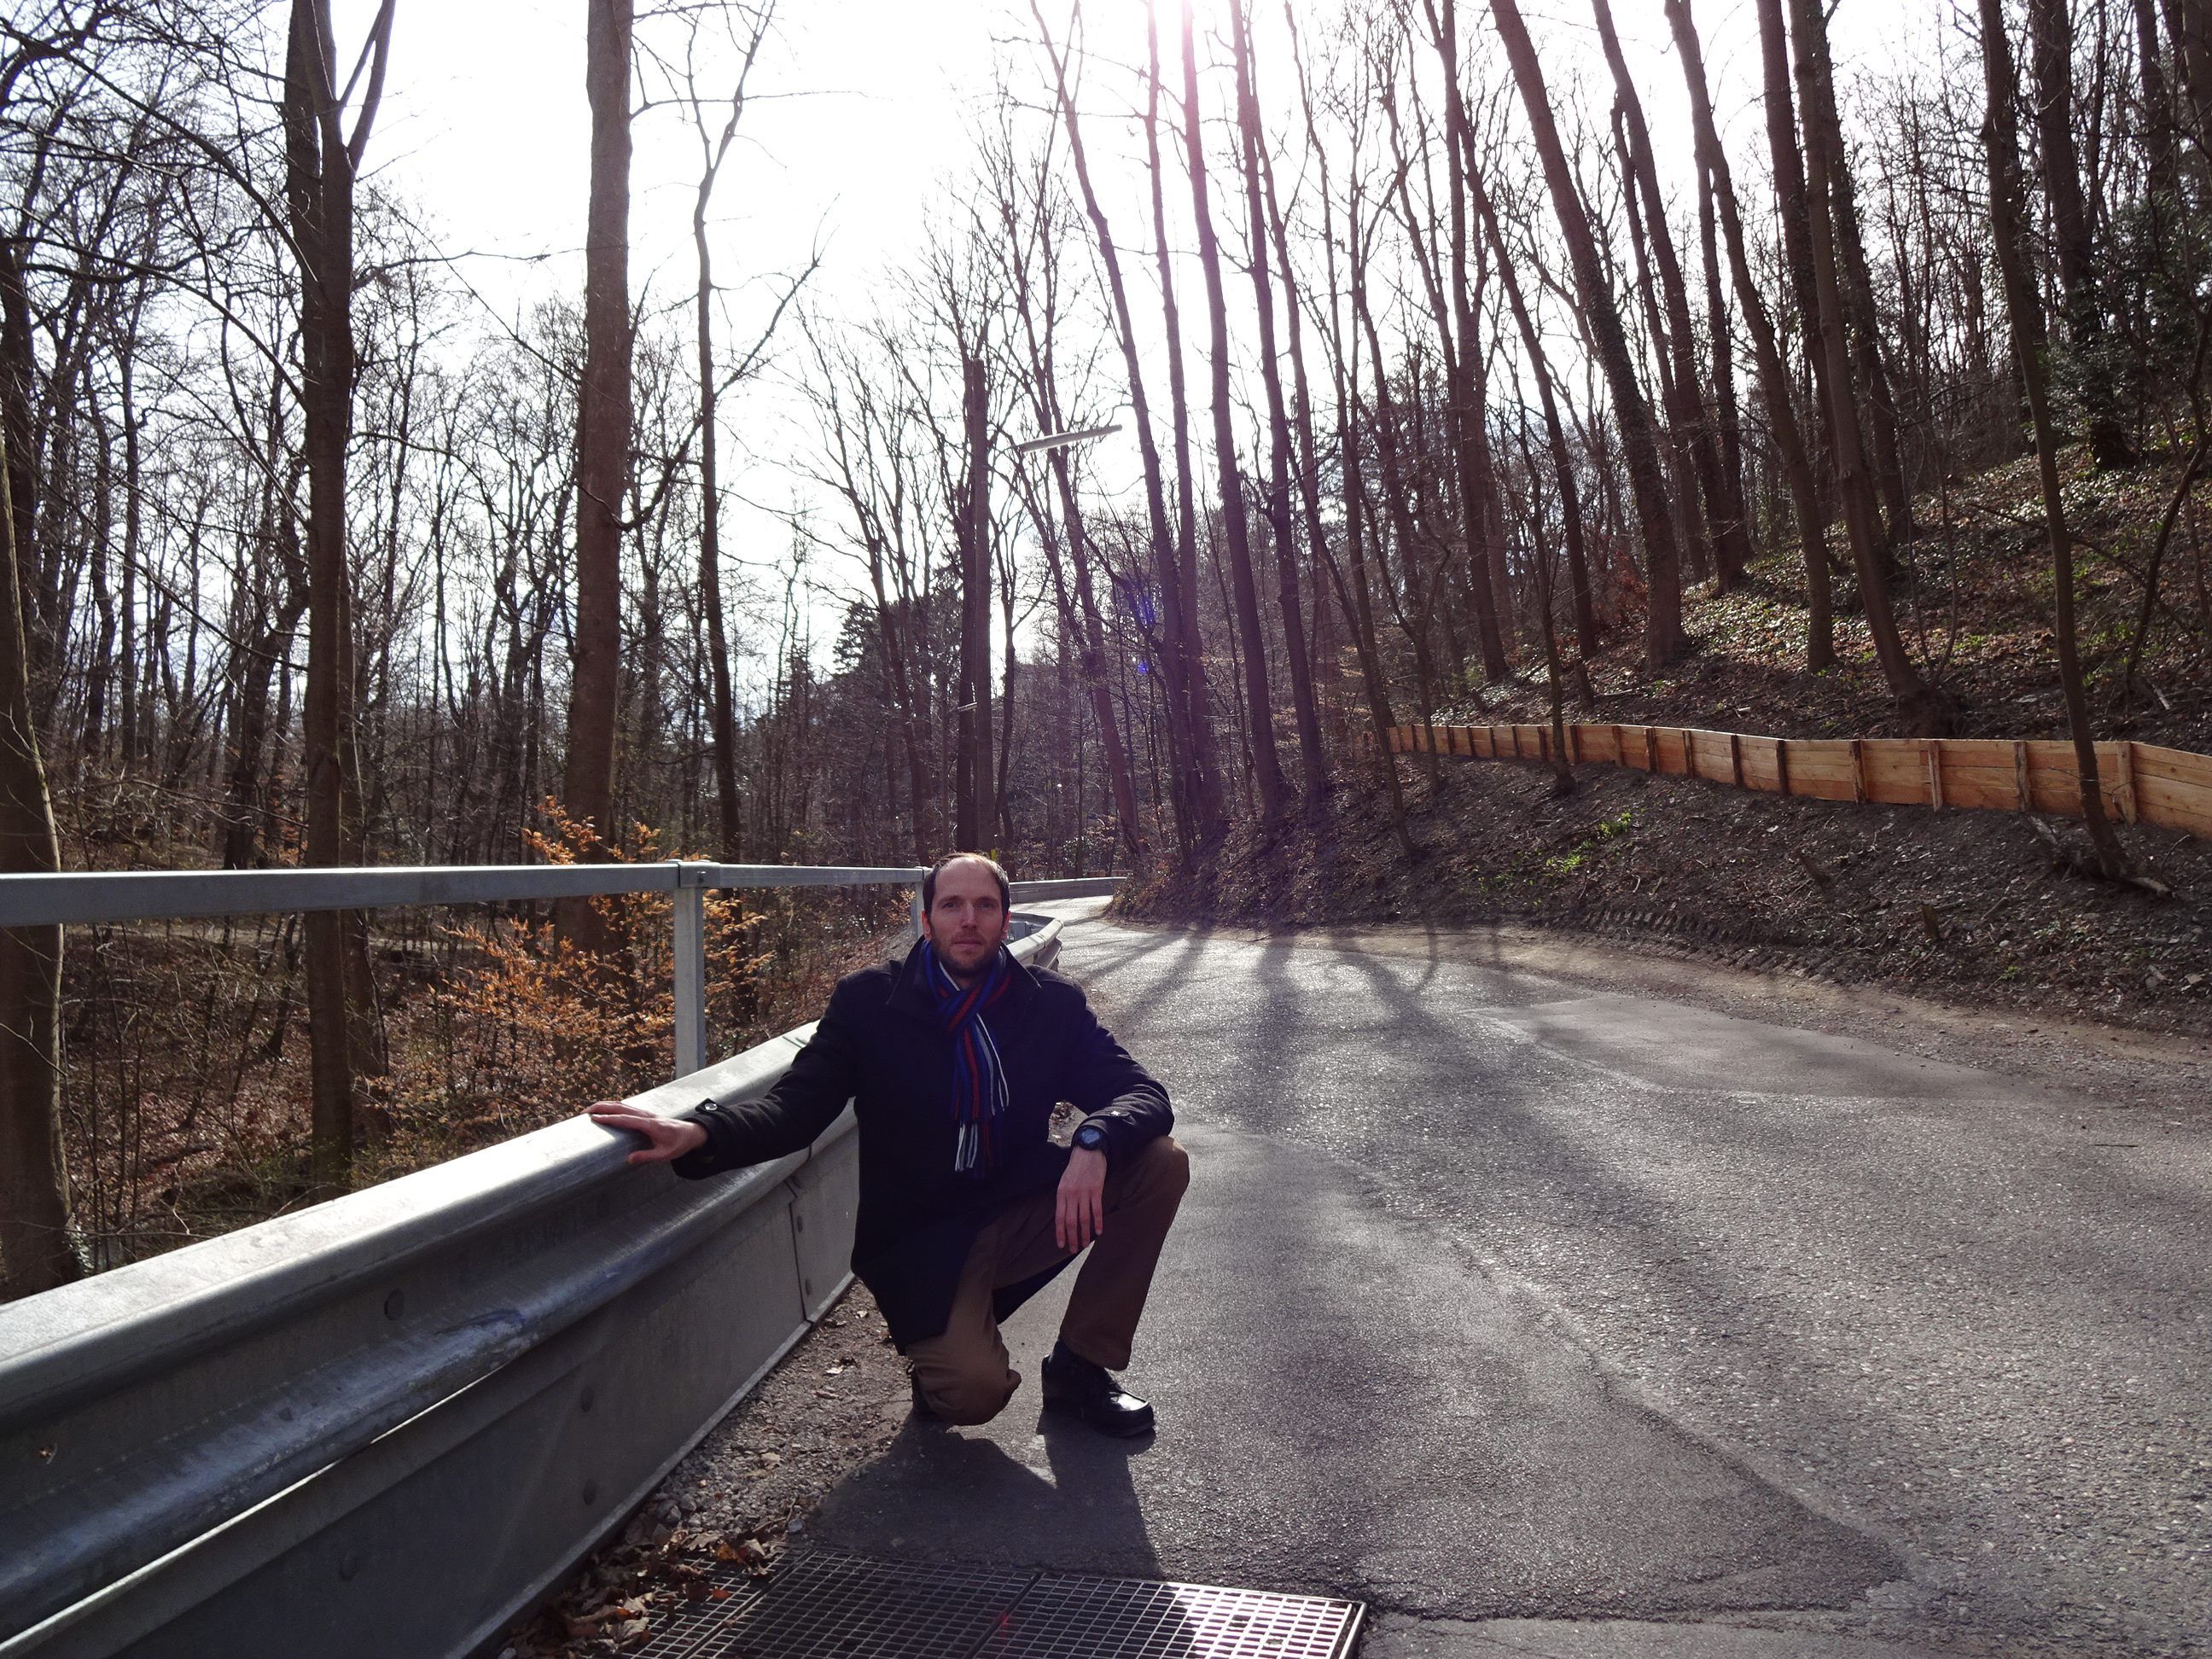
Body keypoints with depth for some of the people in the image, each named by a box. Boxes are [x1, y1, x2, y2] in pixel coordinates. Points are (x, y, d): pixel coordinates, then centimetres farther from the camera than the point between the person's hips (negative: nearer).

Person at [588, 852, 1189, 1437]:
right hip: (921, 1237, -3)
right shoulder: (870, 1001, -6)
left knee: (1161, 1161, -18)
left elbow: (1143, 1092, -8)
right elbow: (795, 1105, -12)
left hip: (1023, 1213, 4)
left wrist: (1093, 1143, -32)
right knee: (974, 1391, -29)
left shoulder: (1053, 1002, -1)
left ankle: (1080, 1364, 0)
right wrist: (700, 1133, -33)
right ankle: (937, 1355, 12)